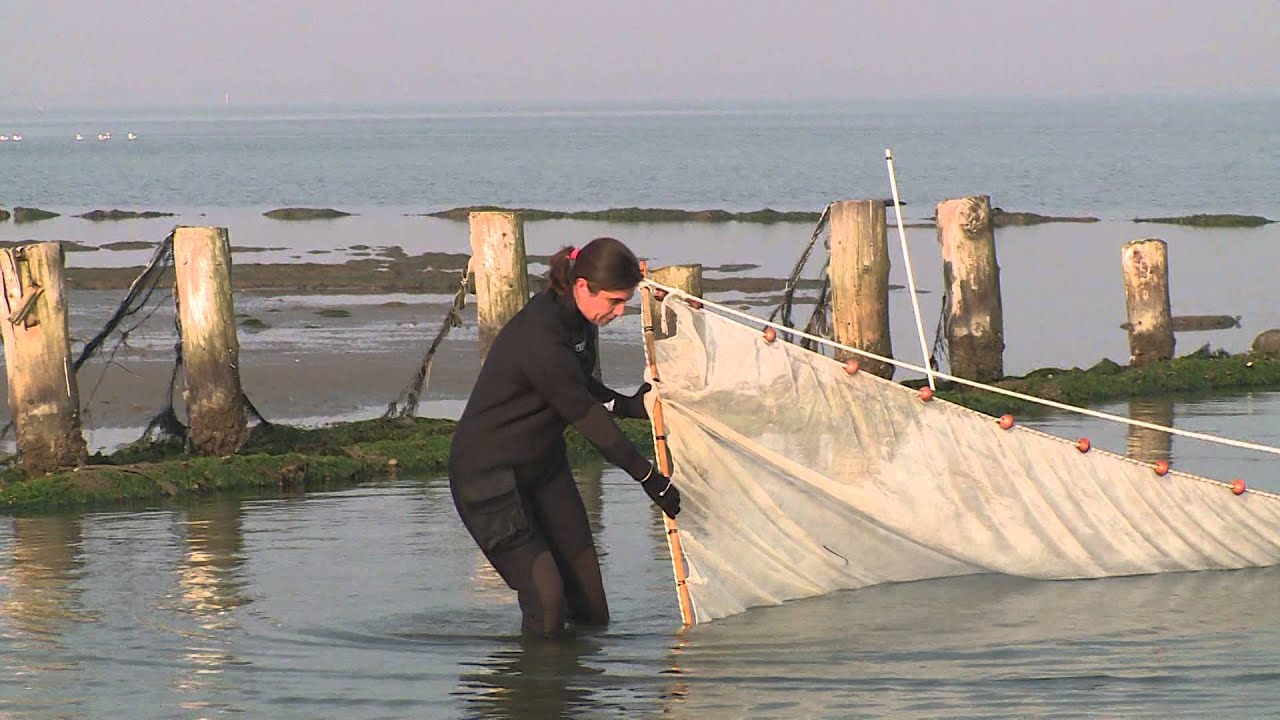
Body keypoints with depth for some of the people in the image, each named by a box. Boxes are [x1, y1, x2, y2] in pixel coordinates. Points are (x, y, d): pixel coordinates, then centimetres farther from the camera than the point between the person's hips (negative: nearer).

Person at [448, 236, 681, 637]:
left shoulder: (578, 320, 0)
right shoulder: (541, 338, -29)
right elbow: (586, 417, -23)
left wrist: (630, 405, -1)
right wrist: (648, 477, -15)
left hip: (544, 464, 9)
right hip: (490, 472, -9)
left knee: (591, 612, 4)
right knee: (547, 602, -19)